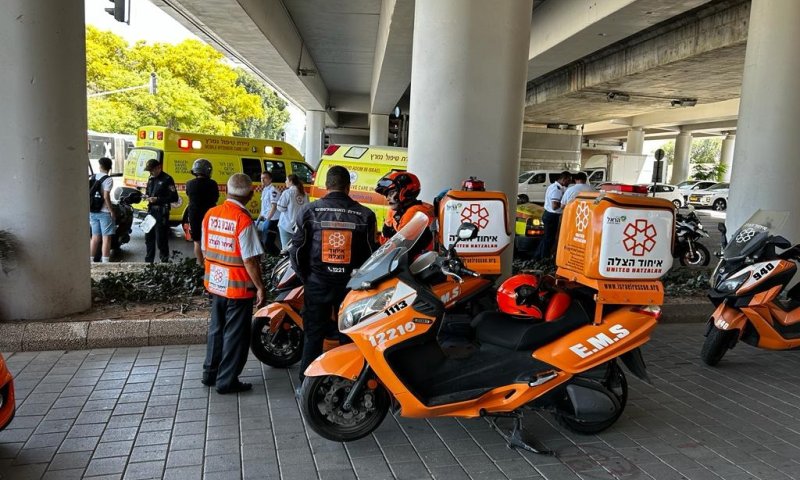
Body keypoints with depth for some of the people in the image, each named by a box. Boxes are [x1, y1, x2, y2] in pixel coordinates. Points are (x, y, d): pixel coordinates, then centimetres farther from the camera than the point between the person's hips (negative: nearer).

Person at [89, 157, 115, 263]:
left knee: (95, 237, 13)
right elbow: (106, 197, -16)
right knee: (106, 238, -3)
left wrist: (89, 210, 18)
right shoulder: (108, 179, -10)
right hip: (104, 212, -6)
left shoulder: (93, 177, 9)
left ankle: (91, 260, 16)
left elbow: (89, 194, 11)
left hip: (93, 212, 7)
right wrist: (112, 211, -12)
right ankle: (105, 262, -5)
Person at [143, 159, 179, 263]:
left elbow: (174, 198, -15)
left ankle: (164, 260, 5)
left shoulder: (167, 179, -11)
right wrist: (146, 196, 4)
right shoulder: (151, 178, 14)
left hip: (161, 212, -8)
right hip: (151, 211, 8)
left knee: (161, 238, -5)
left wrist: (157, 199, -19)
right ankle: (149, 260, 25)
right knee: (149, 237, 14)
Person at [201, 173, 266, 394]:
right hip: (239, 287, -7)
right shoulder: (243, 220, -21)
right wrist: (260, 287, -11)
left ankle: (210, 373, 32)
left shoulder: (210, 214, 0)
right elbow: (250, 260, -20)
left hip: (214, 283, 7)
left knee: (216, 329, 21)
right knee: (235, 334, 7)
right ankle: (227, 381, 15)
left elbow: (205, 250, 9)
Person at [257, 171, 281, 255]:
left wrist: (267, 220, -27)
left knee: (268, 242, -12)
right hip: (266, 219, 10)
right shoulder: (264, 190, 13)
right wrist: (259, 219, 18)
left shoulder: (272, 190, -15)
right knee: (263, 241, 13)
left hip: (273, 220, -10)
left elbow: (274, 207, -22)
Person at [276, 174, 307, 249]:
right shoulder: (304, 194, 3)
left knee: (286, 247, 1)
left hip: (287, 224, -5)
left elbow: (280, 208, -9)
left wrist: (280, 199, 7)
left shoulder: (287, 192, -10)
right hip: (300, 225, 5)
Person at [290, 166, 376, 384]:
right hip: (350, 284, 0)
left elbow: (297, 250, -3)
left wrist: (306, 276, 9)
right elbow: (370, 253, -3)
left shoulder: (310, 210, -5)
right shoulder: (365, 215, -5)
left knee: (313, 334, 12)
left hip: (317, 283, 0)